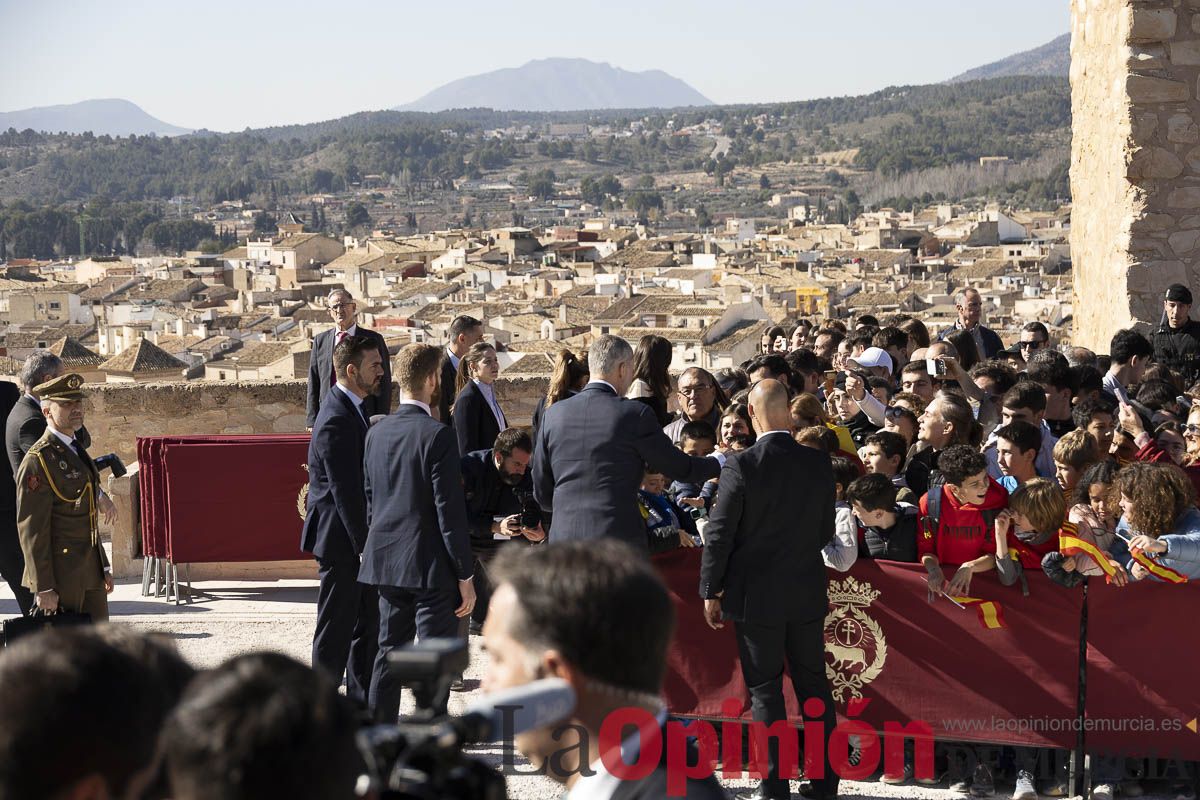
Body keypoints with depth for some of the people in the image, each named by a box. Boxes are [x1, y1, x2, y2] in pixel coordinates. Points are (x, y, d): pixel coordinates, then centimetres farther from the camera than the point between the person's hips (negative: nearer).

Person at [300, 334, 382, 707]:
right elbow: (345, 491, -22)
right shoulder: (336, 420, -21)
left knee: (367, 623, 15)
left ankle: (363, 703, 24)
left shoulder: (352, 410, 12)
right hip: (340, 537, -10)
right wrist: (364, 545, -21)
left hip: (358, 536, 10)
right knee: (335, 630, -1)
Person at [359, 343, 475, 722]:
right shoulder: (437, 435, -15)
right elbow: (450, 511, -15)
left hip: (385, 561, 7)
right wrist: (465, 576, -10)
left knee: (389, 650, 14)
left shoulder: (377, 432, 7)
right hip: (430, 565, -7)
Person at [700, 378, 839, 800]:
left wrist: (711, 592, -1)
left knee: (765, 690, 4)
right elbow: (826, 532, 6)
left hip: (756, 595, -4)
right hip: (808, 594, 4)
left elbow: (719, 535, -12)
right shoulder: (819, 464, -3)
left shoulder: (740, 466, -15)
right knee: (814, 685, 13)